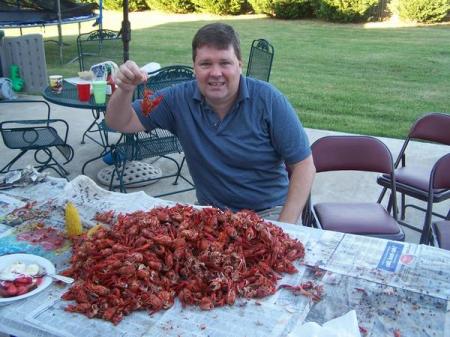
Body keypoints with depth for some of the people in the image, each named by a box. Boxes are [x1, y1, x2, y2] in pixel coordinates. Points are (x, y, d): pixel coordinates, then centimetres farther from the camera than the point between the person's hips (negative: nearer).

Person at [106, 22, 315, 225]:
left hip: (268, 211, -2)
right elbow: (121, 123, -4)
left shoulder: (267, 99, -14)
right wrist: (125, 90, -26)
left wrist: (285, 226, -20)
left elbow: (304, 165, -11)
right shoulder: (180, 99, -7)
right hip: (210, 213, 3)